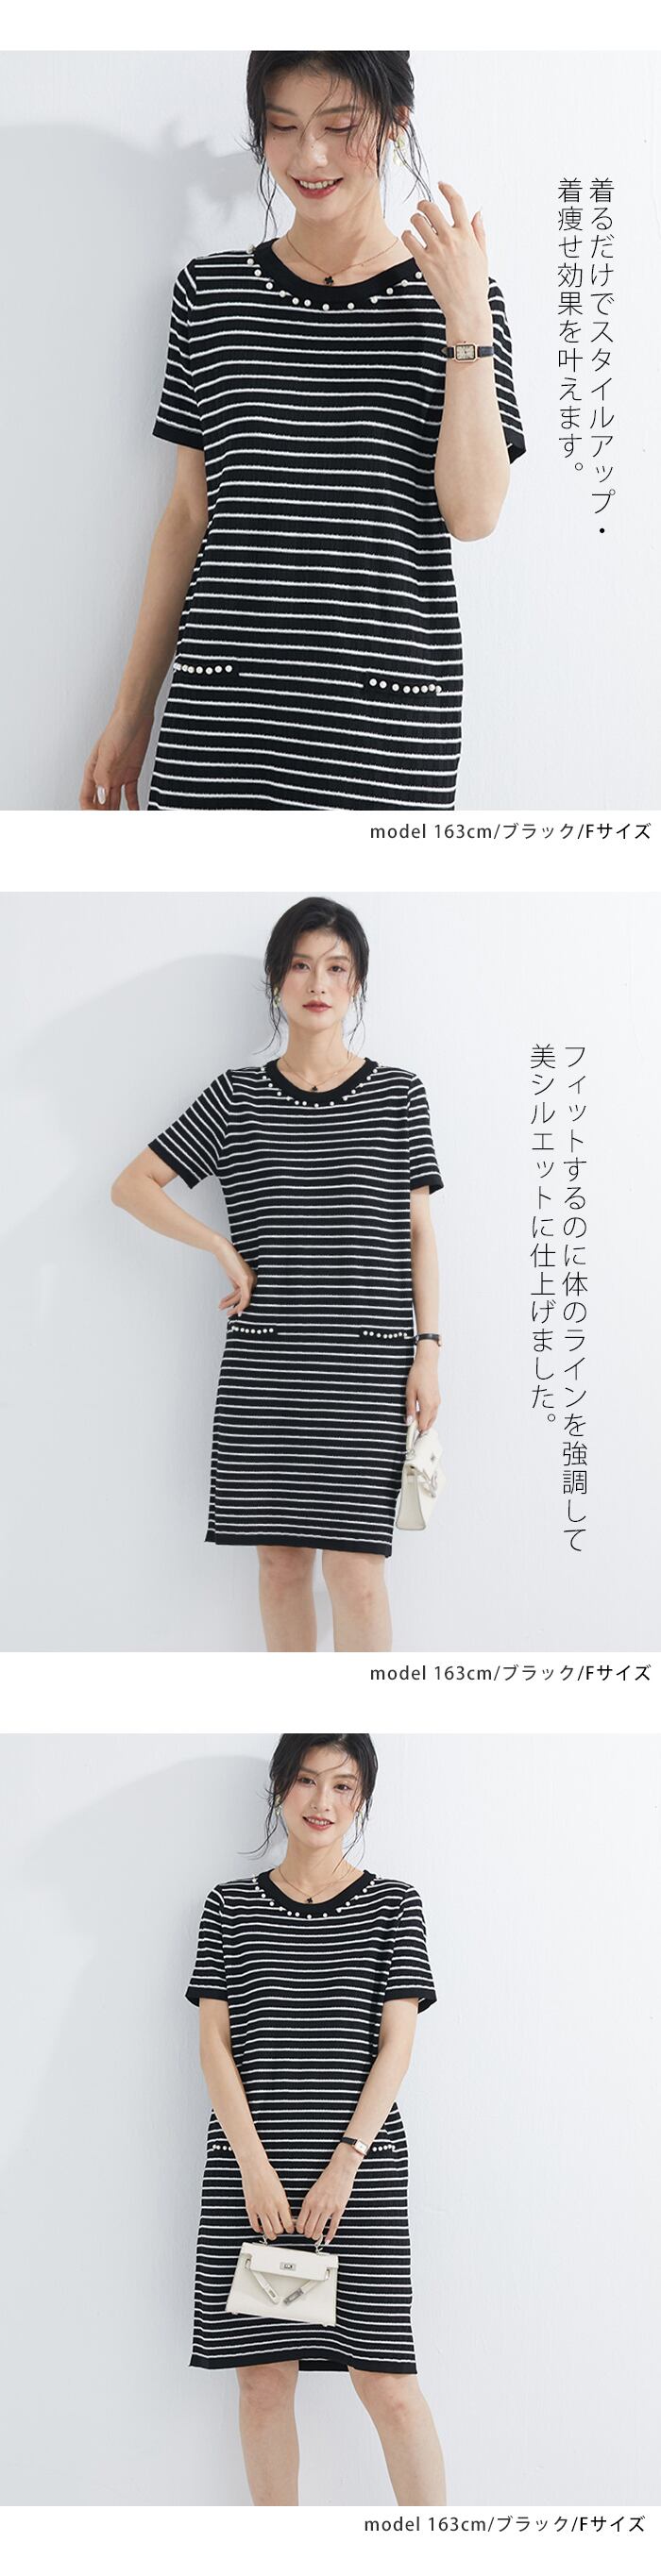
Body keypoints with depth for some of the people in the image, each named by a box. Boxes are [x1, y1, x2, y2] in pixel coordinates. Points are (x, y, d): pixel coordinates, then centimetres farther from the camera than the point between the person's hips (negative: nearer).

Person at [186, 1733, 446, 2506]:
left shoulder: (392, 1904, 7)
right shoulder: (231, 1905, 9)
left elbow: (397, 2041, 0)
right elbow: (214, 2041, 4)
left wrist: (345, 2162, -10)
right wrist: (255, 2167, -8)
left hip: (361, 2167, -1)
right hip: (249, 2169, 2)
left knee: (386, 2380, -6)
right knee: (263, 2375, 3)